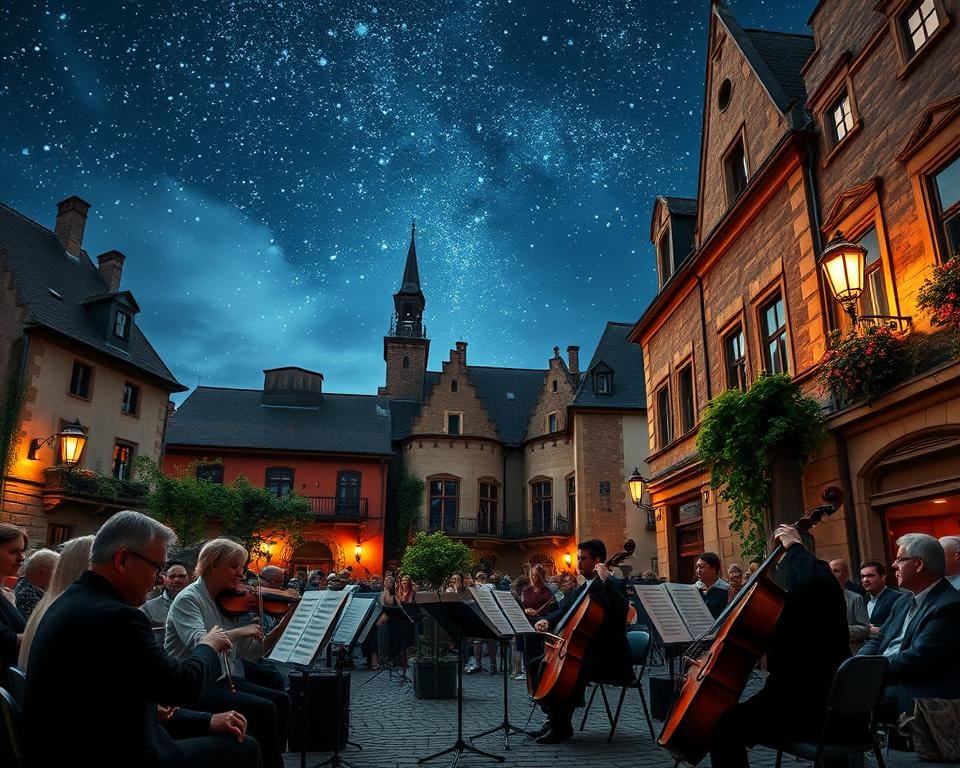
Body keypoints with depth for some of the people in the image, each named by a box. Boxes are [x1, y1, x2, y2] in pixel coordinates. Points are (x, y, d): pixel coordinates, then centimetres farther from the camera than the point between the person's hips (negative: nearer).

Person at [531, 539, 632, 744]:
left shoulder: (614, 584, -8)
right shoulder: (581, 589, 19)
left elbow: (621, 610, -28)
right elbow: (563, 611, 13)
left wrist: (605, 581, -31)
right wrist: (547, 620, -7)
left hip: (606, 653, -9)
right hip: (581, 648, 9)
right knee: (536, 665, 1)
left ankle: (562, 727, -16)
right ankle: (554, 718, 10)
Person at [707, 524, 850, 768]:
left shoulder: (820, 578, -13)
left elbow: (811, 582, -42)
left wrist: (794, 546, -25)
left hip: (809, 701, -10)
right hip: (816, 694, 10)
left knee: (724, 727, -17)